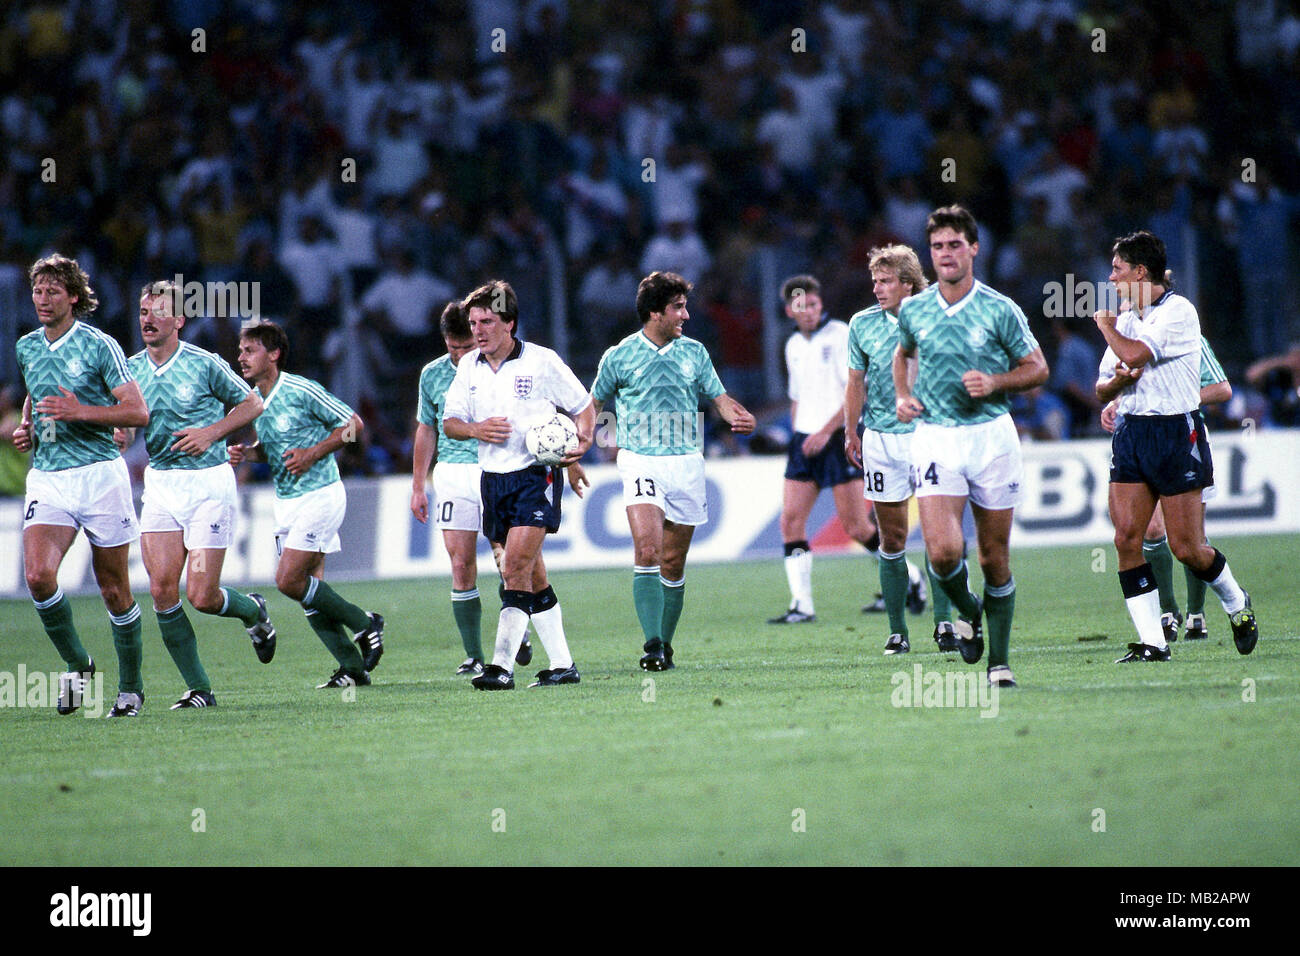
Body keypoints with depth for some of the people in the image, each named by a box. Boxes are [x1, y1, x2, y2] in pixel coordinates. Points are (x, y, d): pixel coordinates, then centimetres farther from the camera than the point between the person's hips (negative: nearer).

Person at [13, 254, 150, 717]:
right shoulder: (26, 348, 11)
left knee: (113, 589, 3)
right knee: (38, 575, -18)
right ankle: (75, 663, 3)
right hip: (46, 478, 4)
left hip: (99, 473, -4)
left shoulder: (99, 346, -6)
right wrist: (24, 427, 10)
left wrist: (81, 411, -21)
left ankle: (131, 687, 18)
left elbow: (139, 412, -10)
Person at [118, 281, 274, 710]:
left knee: (201, 596, -9)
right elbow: (126, 426, 17)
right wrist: (119, 432, -7)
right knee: (162, 590, -8)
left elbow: (252, 402, 4)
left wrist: (212, 432, -10)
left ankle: (252, 610, 27)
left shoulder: (205, 365, -7)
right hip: (160, 482, 4)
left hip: (209, 484, -4)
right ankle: (199, 689, 3)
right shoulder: (132, 370, 5)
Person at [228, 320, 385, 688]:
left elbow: (353, 424, -10)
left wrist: (312, 453, -18)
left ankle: (364, 623, 0)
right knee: (308, 589, 3)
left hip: (319, 495, -8)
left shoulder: (301, 391, -15)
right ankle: (353, 667, 8)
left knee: (289, 579, -16)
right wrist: (246, 452, 2)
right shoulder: (256, 399, 8)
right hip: (286, 502, 8)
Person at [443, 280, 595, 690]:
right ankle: (563, 664, 17)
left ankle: (502, 665, -21)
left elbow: (584, 407, 4)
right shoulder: (468, 367, 8)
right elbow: (449, 423, 12)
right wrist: (475, 429, -9)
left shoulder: (543, 362, -5)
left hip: (536, 476, -6)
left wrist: (582, 441, -15)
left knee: (516, 569, -17)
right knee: (532, 578, 9)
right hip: (493, 478, 6)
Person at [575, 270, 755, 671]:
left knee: (673, 562, 5)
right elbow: (593, 406, 12)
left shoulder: (694, 352, 8)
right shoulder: (619, 357, 1)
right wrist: (574, 458, 9)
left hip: (686, 462, 3)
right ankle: (652, 645, -24)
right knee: (647, 548, -20)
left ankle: (665, 645, 18)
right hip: (641, 462, -3)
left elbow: (720, 397, 11)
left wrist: (738, 417, -12)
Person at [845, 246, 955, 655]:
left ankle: (943, 621, -1)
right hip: (880, 437, 2)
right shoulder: (862, 324, 6)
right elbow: (856, 382, 14)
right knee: (892, 539, 3)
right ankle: (897, 631, 8)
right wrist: (852, 432, 9)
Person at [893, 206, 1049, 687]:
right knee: (943, 551, -17)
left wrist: (994, 382, -13)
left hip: (991, 435, -1)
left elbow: (1037, 367, 5)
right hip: (934, 436, 1)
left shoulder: (999, 310, -4)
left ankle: (999, 661, 15)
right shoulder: (913, 310, 4)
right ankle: (967, 611, 15)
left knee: (994, 558, 4)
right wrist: (903, 397, 8)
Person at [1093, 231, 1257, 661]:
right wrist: (1117, 382, -6)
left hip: (1176, 432, -7)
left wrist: (1106, 324, -4)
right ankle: (1152, 641, -5)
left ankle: (1237, 605, 24)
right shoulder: (1127, 319, 14)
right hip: (1130, 430, 7)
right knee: (1126, 538, -7)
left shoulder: (1178, 311, -9)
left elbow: (1134, 354, -22)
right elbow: (1102, 390, 18)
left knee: (1187, 548, -4)